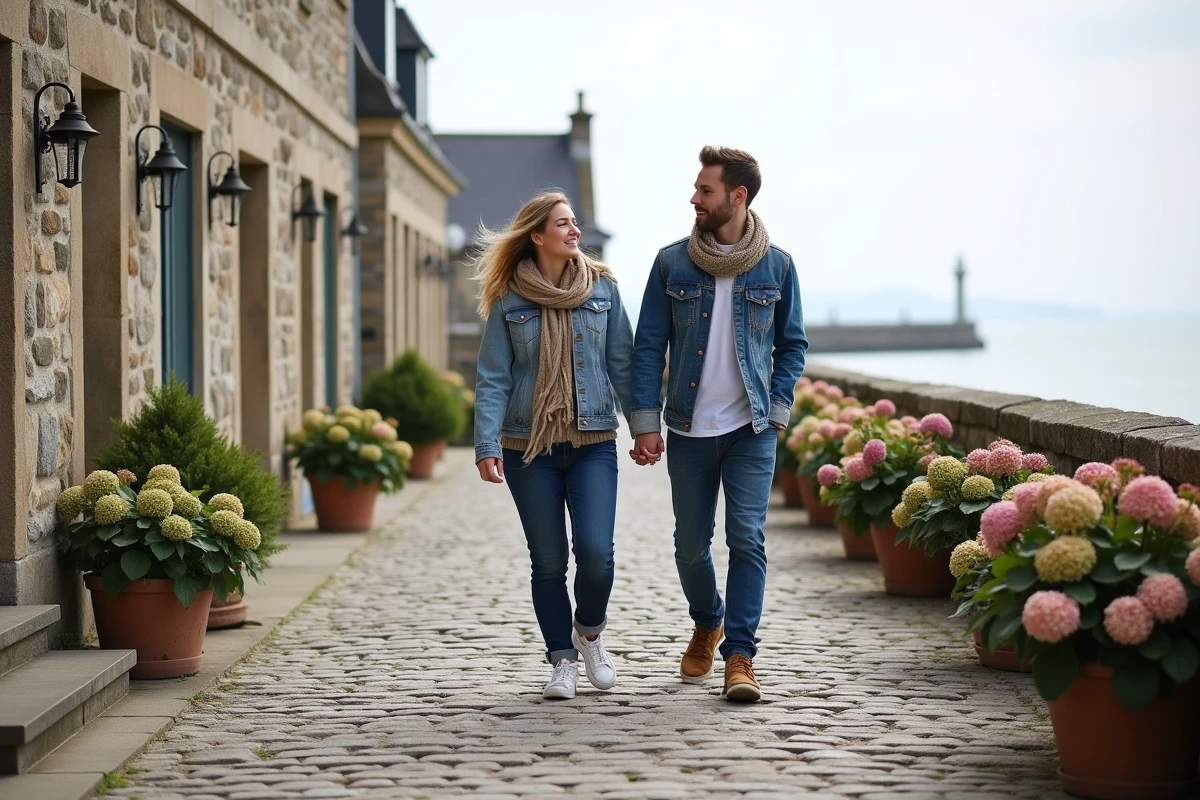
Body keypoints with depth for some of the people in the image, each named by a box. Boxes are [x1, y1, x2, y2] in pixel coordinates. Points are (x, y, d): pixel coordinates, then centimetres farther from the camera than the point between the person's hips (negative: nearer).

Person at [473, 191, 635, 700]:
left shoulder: (602, 288, 4)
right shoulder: (509, 300, 0)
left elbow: (622, 364, 7)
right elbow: (493, 379, -2)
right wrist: (486, 446, -11)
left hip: (593, 443, 1)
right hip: (529, 447, 0)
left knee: (596, 551, -11)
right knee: (548, 561, 5)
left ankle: (589, 631, 18)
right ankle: (562, 660, 19)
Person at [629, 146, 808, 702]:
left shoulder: (776, 266, 1)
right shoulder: (672, 263, 0)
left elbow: (792, 344, 10)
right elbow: (649, 345, 2)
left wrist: (778, 410, -1)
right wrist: (645, 424, -4)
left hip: (752, 431, -1)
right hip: (688, 429, 1)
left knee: (747, 540, -8)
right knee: (691, 544, 10)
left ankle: (741, 656, -3)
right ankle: (707, 624, 37)